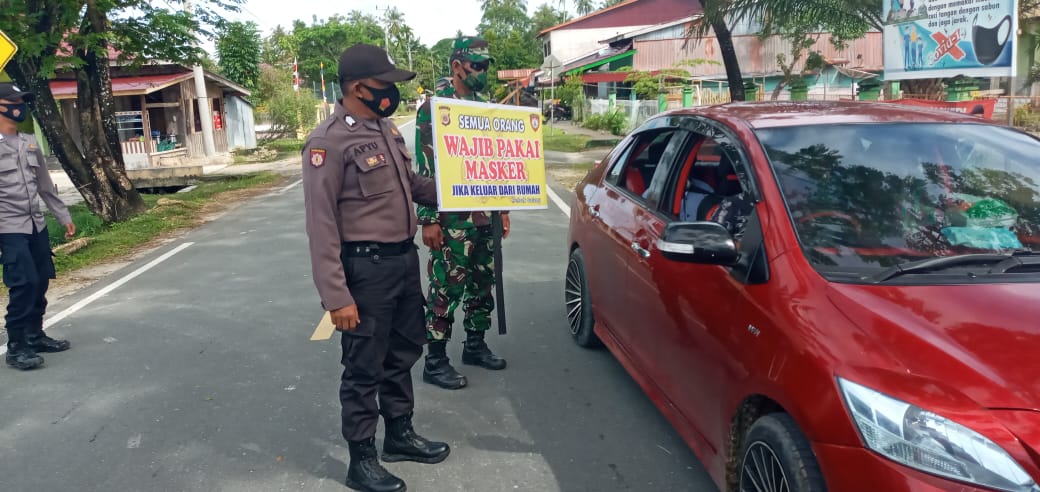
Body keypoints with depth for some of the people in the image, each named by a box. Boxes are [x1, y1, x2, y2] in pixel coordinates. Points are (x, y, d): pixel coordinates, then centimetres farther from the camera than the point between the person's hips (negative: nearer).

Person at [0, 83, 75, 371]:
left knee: (41, 282, 10)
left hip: (37, 225, 7)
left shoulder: (30, 143, 12)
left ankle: (35, 336, 24)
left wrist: (64, 217, 19)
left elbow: (45, 185, 19)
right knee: (24, 284, -11)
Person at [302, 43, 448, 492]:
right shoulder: (329, 142, -17)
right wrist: (335, 296, -22)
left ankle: (400, 434, 40)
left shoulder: (386, 128, 9)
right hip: (366, 268, -8)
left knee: (403, 354, 20)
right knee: (364, 367, 5)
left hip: (405, 259, 8)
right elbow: (321, 224, -19)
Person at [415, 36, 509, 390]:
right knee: (446, 289, -2)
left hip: (484, 216, 7)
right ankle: (435, 361, 10)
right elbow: (425, 168, -13)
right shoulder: (434, 106, -9)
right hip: (452, 219, -7)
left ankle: (475, 345, 30)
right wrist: (428, 220, -16)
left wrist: (503, 209, 17)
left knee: (483, 284, 14)